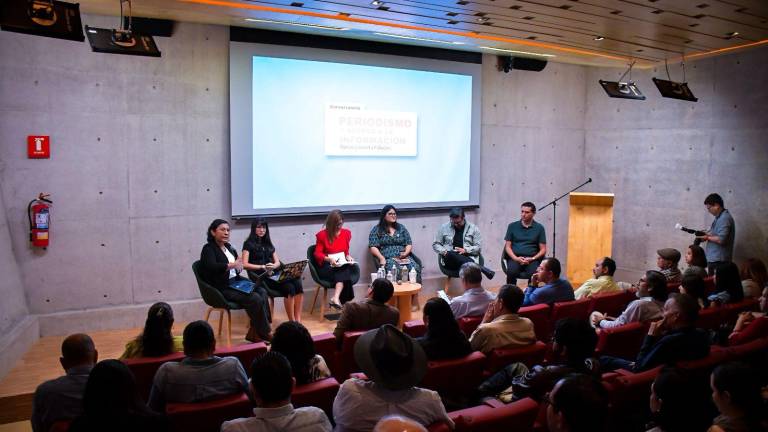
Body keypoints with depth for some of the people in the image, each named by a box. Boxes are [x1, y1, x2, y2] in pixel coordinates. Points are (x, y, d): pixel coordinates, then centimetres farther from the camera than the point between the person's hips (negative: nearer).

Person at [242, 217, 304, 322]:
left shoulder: (268, 244, 23)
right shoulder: (249, 244, 6)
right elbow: (245, 264, -6)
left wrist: (273, 266, -6)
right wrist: (262, 267, -14)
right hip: (260, 277, -5)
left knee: (297, 283, -25)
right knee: (289, 287, -31)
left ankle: (298, 321, -28)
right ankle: (292, 322, -23)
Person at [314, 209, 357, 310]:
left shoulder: (346, 233, 11)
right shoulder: (322, 235, -1)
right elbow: (317, 254, -2)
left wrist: (348, 257, -4)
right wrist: (329, 259, -20)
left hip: (342, 265, 3)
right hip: (327, 266, -3)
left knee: (345, 270, -35)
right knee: (345, 272, -34)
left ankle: (336, 299, -49)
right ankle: (342, 300, -39)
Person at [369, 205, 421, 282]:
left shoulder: (401, 227, 21)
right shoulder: (377, 229, 10)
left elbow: (409, 244, 18)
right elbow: (373, 247, 1)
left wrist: (406, 253, -3)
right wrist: (381, 258, -15)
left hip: (403, 257, 3)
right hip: (387, 258, -3)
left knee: (416, 268, -30)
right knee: (396, 270, -38)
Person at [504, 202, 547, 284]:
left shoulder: (539, 228, 10)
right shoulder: (512, 226, 11)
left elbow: (543, 249, 8)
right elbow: (508, 246, 8)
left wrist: (532, 259, -9)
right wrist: (516, 258, -9)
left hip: (532, 259, 0)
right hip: (515, 258, 0)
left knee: (533, 274, -34)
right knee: (511, 272, -33)